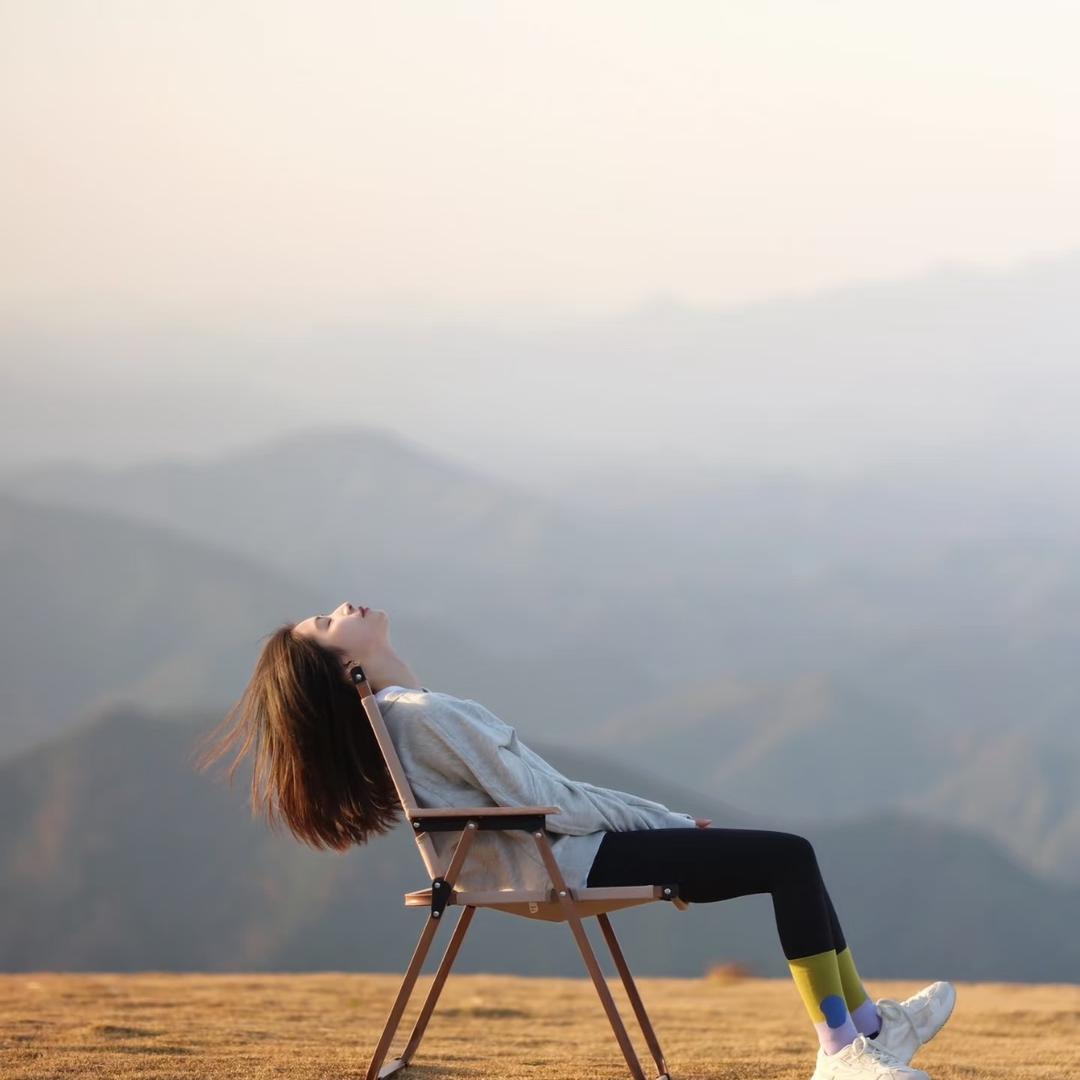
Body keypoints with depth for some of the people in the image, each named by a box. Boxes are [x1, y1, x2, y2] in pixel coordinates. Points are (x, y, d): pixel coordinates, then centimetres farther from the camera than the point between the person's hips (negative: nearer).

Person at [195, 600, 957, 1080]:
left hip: (562, 849, 10)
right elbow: (544, 803, -20)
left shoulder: (407, 715, 14)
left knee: (790, 857, 11)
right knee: (792, 858, -13)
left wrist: (670, 820, 9)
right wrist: (668, 822, -8)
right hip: (563, 863, -10)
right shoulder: (425, 716, -18)